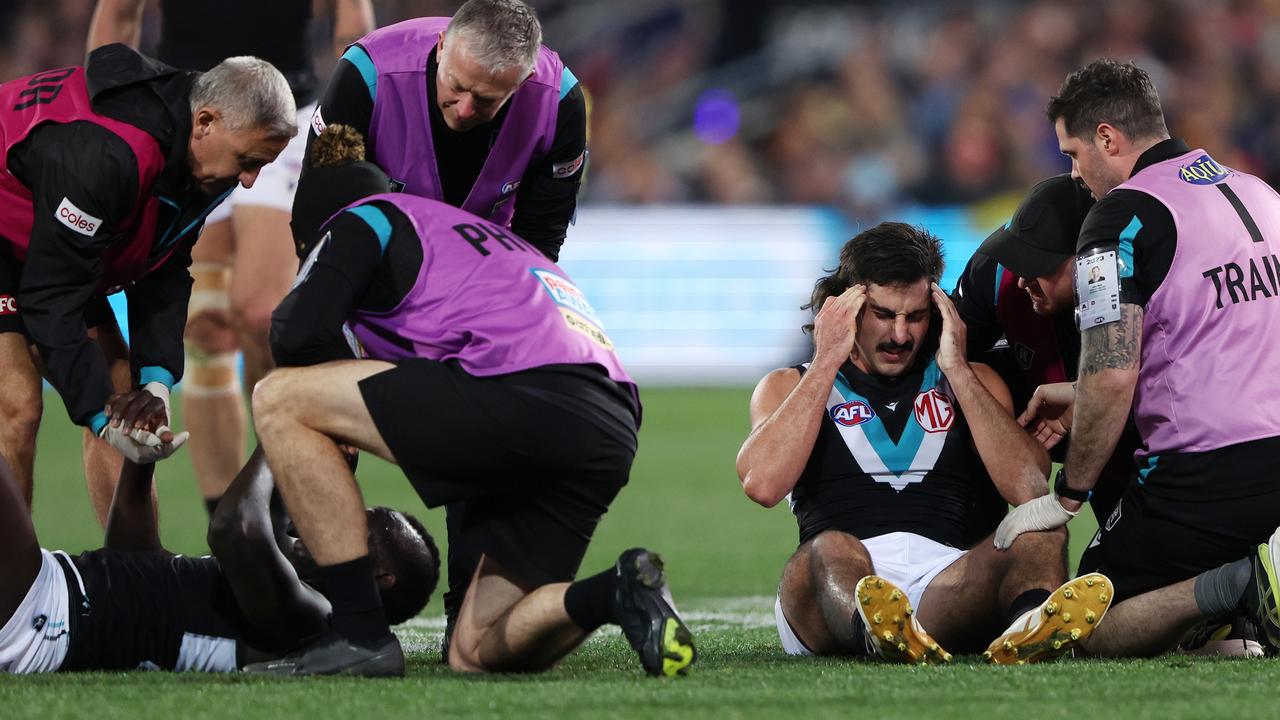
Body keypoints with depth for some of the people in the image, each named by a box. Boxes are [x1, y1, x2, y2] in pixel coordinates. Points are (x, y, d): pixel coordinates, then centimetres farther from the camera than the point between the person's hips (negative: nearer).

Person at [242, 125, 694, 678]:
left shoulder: (362, 219, 14)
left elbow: (298, 334, 0)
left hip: (524, 395, -8)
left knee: (280, 398, 3)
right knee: (478, 654, 16)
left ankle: (359, 634, -3)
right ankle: (617, 591, -9)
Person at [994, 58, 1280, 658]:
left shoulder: (1124, 214, -8)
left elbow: (1112, 380, -15)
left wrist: (1066, 497, -3)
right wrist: (1080, 399, 30)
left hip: (1204, 471, -7)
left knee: (1090, 631, 5)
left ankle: (1228, 585, -20)